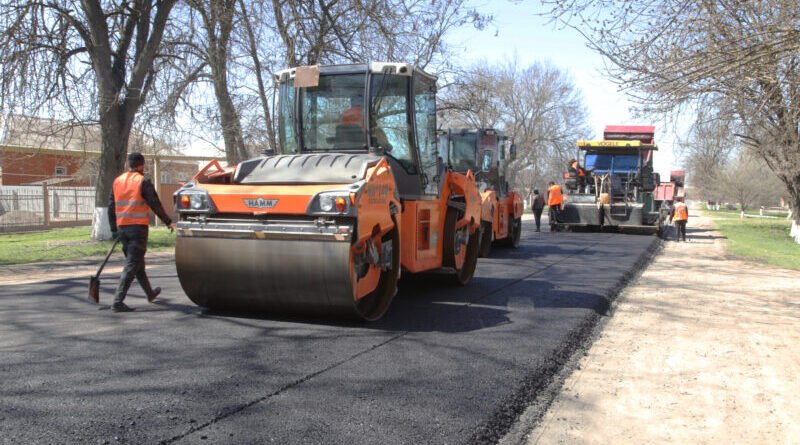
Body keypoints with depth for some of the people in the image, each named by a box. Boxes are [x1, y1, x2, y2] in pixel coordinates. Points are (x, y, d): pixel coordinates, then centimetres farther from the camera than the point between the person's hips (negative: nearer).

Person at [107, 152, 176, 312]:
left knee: (137, 263, 19)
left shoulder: (117, 181, 12)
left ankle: (150, 293, 35)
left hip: (122, 227, 7)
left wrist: (114, 229, 17)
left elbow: (111, 207, 13)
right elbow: (155, 205, -11)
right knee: (132, 265, -6)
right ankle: (118, 302, -11)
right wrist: (168, 222, -3)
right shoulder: (143, 181, -8)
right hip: (138, 227, -7)